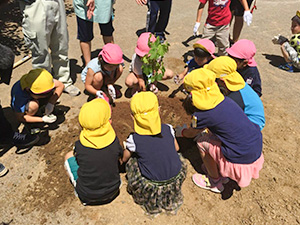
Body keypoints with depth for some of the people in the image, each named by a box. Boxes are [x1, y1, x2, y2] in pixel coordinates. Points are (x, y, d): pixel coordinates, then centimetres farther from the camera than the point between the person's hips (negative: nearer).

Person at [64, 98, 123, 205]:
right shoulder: (114, 141, -18)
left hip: (87, 196, -1)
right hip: (112, 192, 2)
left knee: (69, 156, 13)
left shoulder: (79, 146, -21)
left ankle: (79, 188, 12)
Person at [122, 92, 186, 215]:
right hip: (176, 179, 3)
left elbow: (124, 158, 2)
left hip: (153, 185, -2)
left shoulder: (134, 140, -17)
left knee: (131, 163, 19)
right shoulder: (168, 129, -10)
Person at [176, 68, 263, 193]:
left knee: (201, 142, 6)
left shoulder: (203, 115, -17)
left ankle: (215, 182, 24)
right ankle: (219, 171, 35)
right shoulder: (224, 99, 2)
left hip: (242, 159, -8)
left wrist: (180, 131, 27)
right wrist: (204, 131, 32)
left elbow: (192, 133, 6)